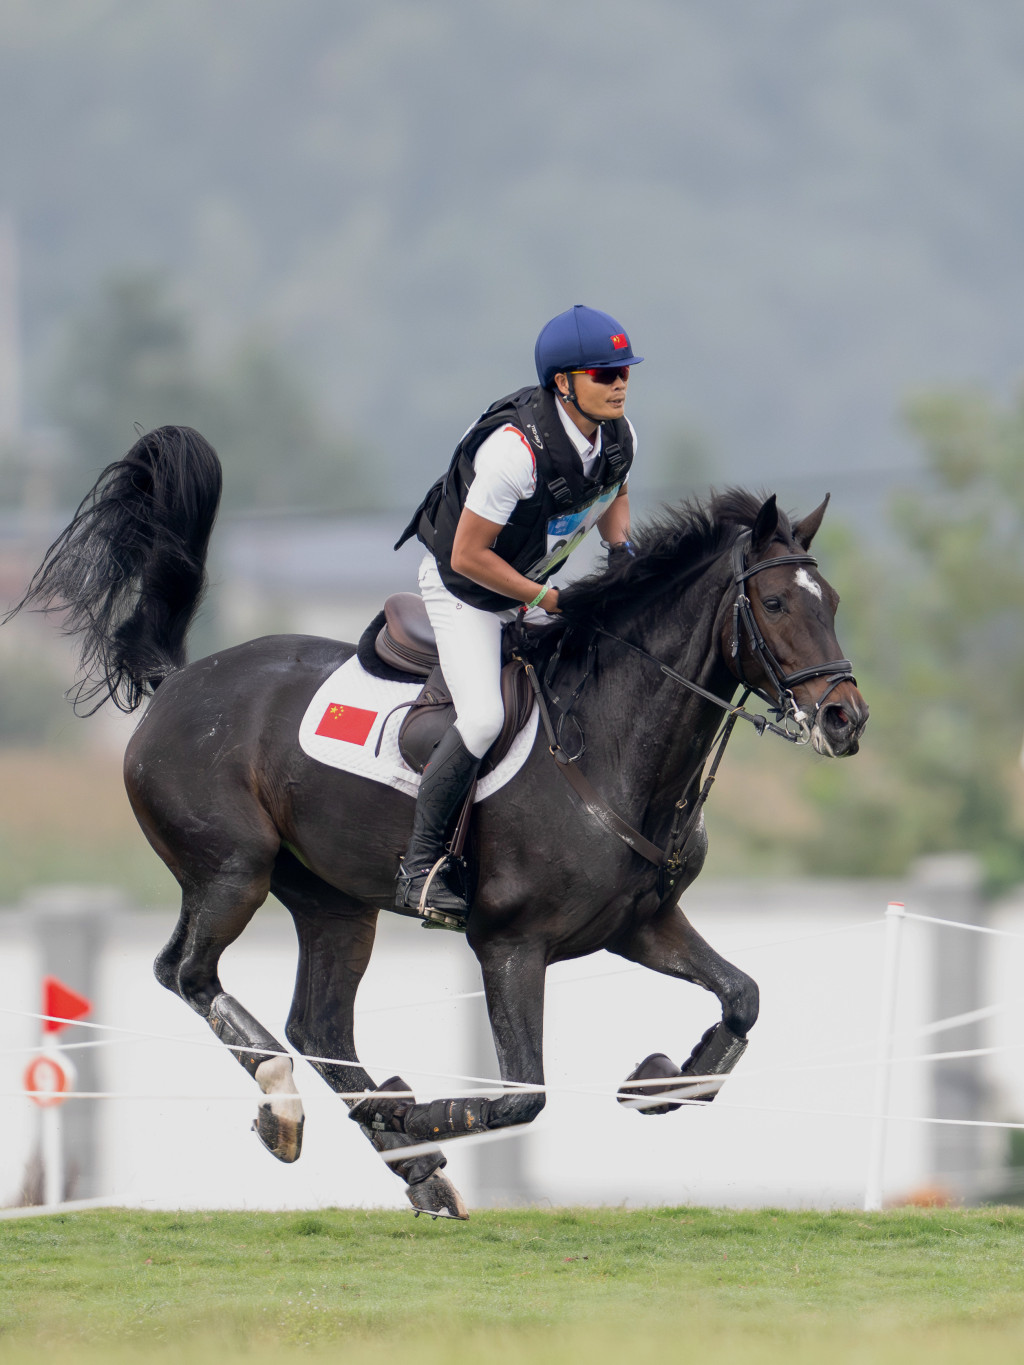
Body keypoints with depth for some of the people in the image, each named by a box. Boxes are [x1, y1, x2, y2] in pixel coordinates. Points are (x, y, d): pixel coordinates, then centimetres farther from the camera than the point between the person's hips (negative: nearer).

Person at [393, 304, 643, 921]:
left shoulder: (620, 438, -10)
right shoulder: (516, 448, -34)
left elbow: (613, 498, 15)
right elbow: (468, 555, -28)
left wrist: (620, 545, -6)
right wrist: (546, 600, -24)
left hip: (534, 584, 8)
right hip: (463, 587, -8)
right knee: (483, 718, -24)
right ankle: (422, 864, -12)